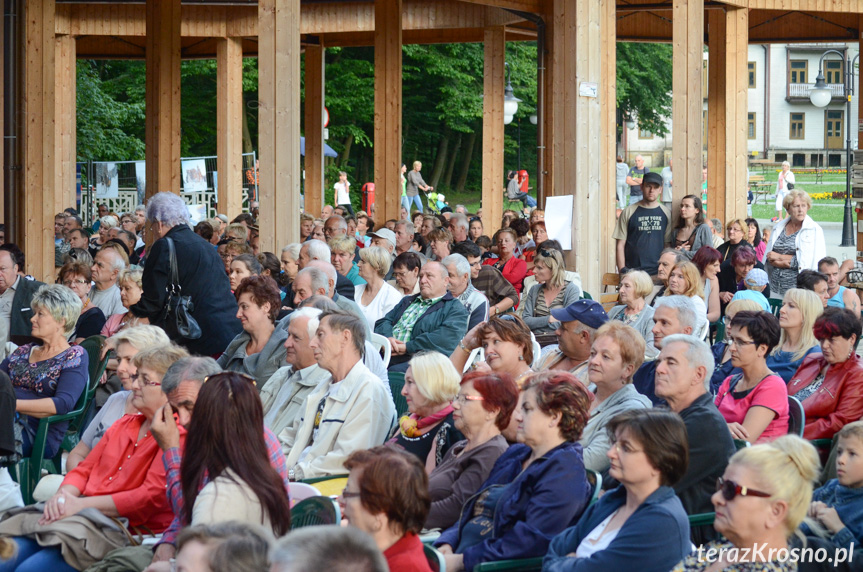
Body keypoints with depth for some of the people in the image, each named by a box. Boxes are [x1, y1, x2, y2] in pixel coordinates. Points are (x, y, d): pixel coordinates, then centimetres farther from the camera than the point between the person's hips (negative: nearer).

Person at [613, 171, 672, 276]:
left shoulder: (665, 213, 11)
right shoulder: (628, 212, 5)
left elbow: (668, 244, 12)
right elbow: (620, 245, 4)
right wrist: (622, 270, -5)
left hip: (658, 272, 1)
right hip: (632, 271, -1)